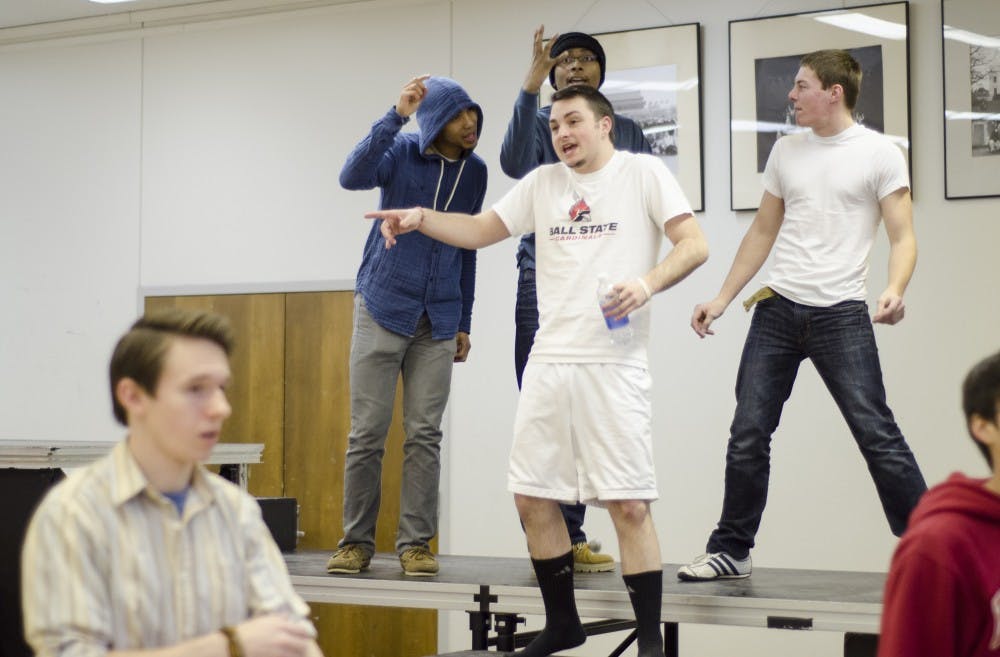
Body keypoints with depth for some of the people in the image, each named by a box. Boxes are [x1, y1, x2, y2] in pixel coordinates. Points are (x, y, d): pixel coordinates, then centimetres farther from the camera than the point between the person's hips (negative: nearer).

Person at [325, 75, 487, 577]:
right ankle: (356, 541, 9)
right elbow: (352, 176, -26)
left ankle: (415, 544, 6)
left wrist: (463, 324, 13)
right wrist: (397, 116, -34)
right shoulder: (401, 153, -5)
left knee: (425, 433, 1)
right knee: (367, 432, 0)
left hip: (438, 320, 3)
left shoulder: (474, 172, 6)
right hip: (382, 308, -3)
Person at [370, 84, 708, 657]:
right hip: (549, 362, 6)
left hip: (614, 365, -5)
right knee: (532, 498, 8)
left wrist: (648, 281, -22)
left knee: (629, 504, -7)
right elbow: (480, 230, 15)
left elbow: (694, 245, -4)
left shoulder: (644, 173, 2)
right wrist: (422, 219, -2)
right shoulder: (543, 183, 15)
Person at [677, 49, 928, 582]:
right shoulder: (786, 151, 12)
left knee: (877, 435, -8)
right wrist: (722, 298, 14)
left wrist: (895, 289, -25)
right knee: (747, 435, 4)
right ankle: (731, 550, 15)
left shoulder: (879, 153, -3)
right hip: (777, 308, 5)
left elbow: (902, 237, -6)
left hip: (840, 313, -5)